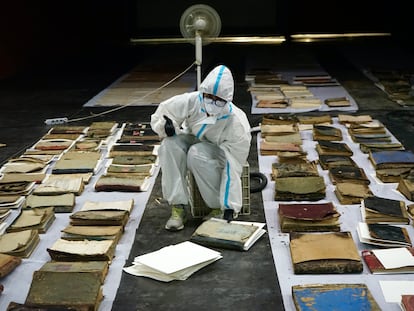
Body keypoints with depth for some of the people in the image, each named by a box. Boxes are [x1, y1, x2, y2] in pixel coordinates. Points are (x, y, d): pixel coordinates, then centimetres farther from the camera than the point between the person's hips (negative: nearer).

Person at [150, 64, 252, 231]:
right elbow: (160, 115, -8)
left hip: (220, 152, -4)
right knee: (170, 145, -29)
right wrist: (166, 126, -35)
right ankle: (178, 207, -24)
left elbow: (233, 166, -28)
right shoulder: (191, 101, -24)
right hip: (194, 141, 4)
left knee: (197, 154, -37)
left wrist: (230, 207, -29)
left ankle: (218, 208, -17)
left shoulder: (236, 124, -31)